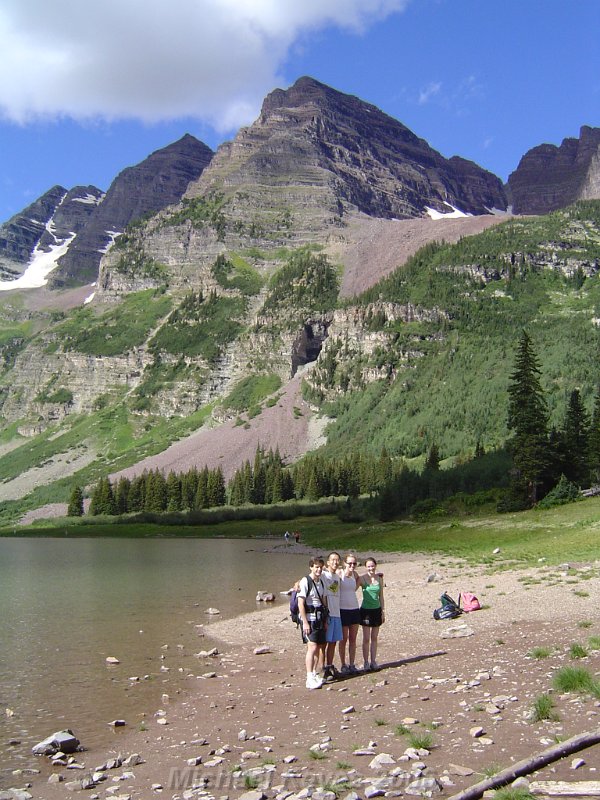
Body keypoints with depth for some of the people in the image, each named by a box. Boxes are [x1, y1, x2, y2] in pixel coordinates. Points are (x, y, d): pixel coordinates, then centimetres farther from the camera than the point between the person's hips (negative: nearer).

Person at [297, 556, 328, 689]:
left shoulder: (321, 582, 12)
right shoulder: (305, 581, -11)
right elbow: (300, 603, -14)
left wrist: (325, 620, 17)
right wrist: (305, 622, -17)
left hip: (319, 618, 7)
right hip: (309, 619, -7)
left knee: (319, 647, 9)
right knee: (312, 647, -13)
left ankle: (314, 674, 21)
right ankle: (310, 679, -13)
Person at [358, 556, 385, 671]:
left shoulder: (379, 579, 4)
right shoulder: (362, 579, -7)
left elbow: (381, 596, 10)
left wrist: (383, 611, 9)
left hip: (377, 610, 4)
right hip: (366, 610, -4)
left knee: (374, 638, 9)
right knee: (366, 639, 0)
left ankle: (373, 661, 17)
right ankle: (366, 662, 9)